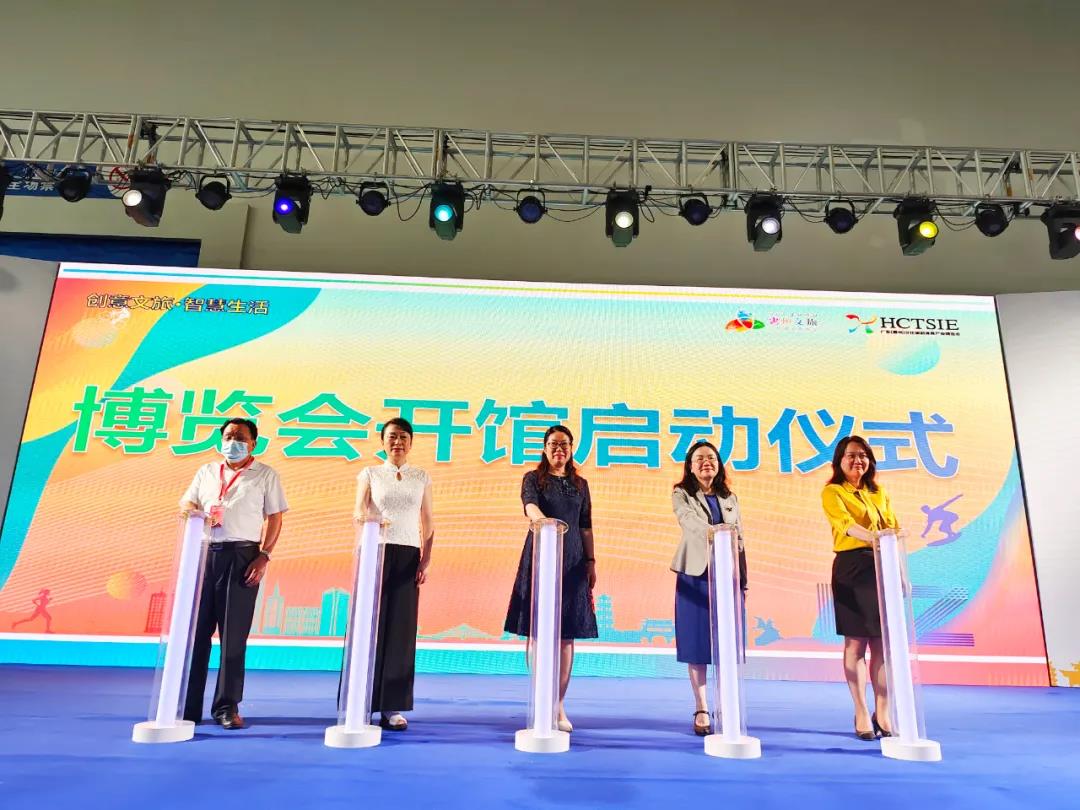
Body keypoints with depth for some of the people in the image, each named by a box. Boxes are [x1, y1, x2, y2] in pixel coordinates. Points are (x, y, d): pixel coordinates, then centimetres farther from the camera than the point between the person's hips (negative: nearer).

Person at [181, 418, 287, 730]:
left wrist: (264, 555, -9)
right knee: (195, 629, 2)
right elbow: (186, 502, 15)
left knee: (234, 633, 0)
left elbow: (274, 518, 2)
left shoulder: (265, 475, 7)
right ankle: (187, 705, 10)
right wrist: (192, 511, -10)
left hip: (242, 555, -3)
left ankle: (227, 706, 7)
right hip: (204, 552, 3)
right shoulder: (206, 471, 18)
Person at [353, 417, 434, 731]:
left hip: (408, 555, 1)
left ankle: (393, 706, 6)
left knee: (401, 629, 0)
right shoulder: (370, 473, 7)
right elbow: (359, 511, -6)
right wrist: (366, 519, -29)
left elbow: (428, 522, 10)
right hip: (376, 552, -1)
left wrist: (426, 559, 0)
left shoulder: (422, 477, 11)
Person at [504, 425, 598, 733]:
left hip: (572, 561, 3)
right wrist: (542, 520, -38)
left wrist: (591, 562, 8)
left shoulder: (580, 484, 14)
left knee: (567, 633, 1)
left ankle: (559, 705, 7)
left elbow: (586, 526, 14)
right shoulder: (533, 478, 4)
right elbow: (529, 504, -17)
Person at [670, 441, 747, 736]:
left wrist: (743, 580, 7)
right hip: (696, 575, -3)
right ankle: (701, 710, 8)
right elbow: (691, 522, -18)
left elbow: (739, 541, 14)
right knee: (697, 644, -1)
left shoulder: (730, 498, 15)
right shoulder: (681, 495, 3)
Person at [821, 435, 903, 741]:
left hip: (883, 568, 5)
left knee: (883, 643, 4)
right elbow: (846, 524, -17)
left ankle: (882, 713, 12)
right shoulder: (832, 492, 0)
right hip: (852, 568, -5)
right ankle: (861, 714, 7)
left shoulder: (879, 493, 17)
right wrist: (874, 538, -35)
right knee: (856, 643, 0)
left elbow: (893, 530, 14)